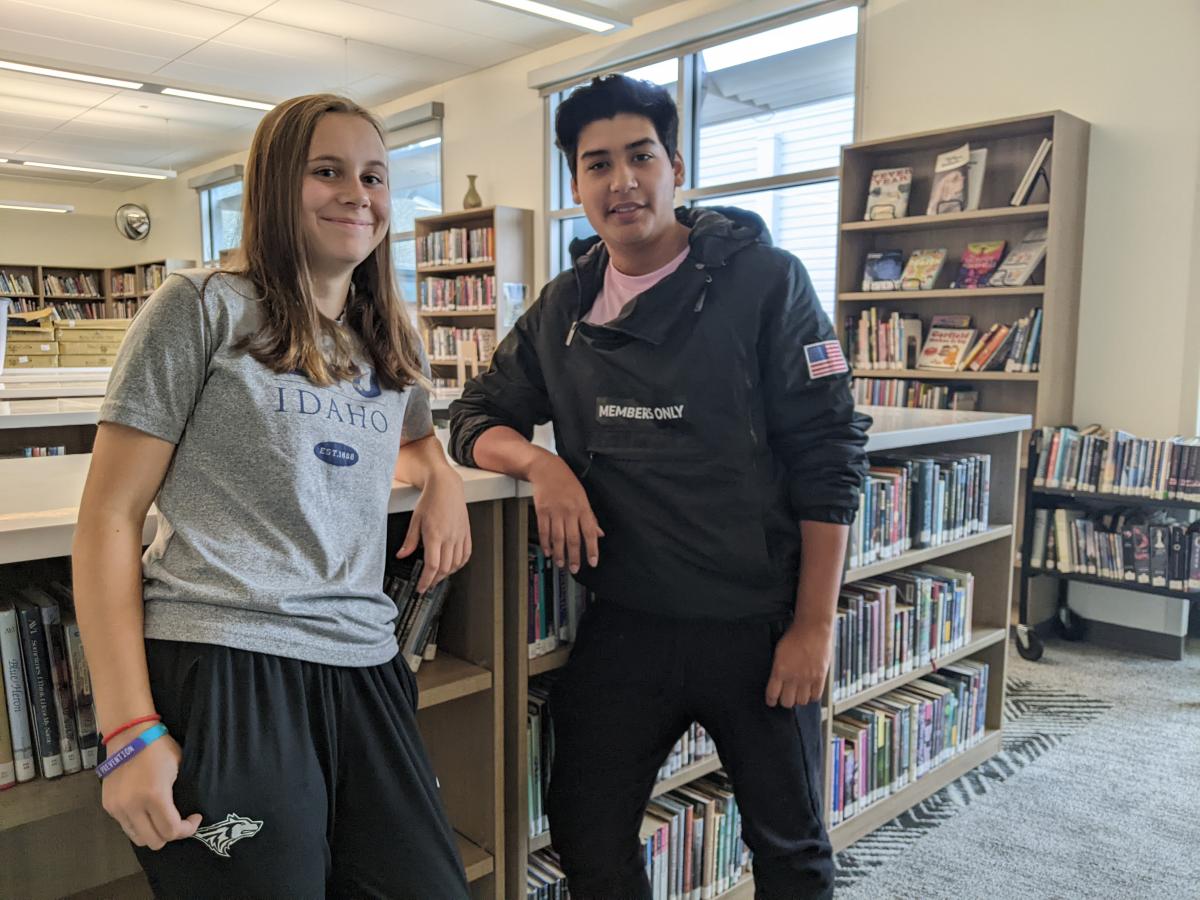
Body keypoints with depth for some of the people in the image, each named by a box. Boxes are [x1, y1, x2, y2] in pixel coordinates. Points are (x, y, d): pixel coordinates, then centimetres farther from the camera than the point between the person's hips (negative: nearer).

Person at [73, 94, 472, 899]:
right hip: (222, 672, -5)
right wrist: (130, 731, -9)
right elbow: (109, 515, -3)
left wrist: (442, 476, 10)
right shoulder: (204, 307, -1)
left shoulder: (396, 342, 15)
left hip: (363, 672, 5)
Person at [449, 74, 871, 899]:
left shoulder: (764, 281, -8)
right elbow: (477, 419, 11)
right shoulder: (563, 309, 5)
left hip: (757, 626, -3)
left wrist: (815, 623, -12)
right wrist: (537, 461, -12)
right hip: (624, 622, 3)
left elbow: (828, 455, -9)